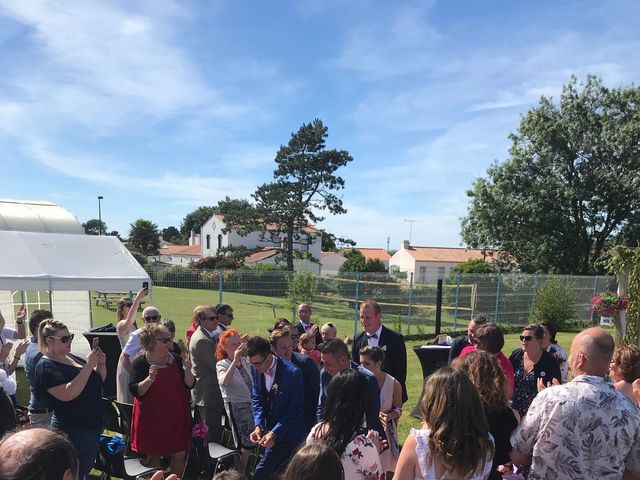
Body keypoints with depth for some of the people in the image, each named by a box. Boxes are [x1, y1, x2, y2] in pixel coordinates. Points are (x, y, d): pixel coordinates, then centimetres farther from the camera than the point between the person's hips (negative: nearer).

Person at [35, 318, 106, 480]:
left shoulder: (71, 357, 7)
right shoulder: (46, 366, -15)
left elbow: (98, 380, 14)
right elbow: (67, 394, -28)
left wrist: (101, 364, -5)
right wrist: (88, 365, -28)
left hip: (92, 428, 8)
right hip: (73, 432, -8)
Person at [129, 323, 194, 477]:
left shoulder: (176, 360, 1)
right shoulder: (140, 363, -8)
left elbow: (189, 385, 1)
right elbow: (135, 391, -15)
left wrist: (187, 371, -18)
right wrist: (149, 379, -31)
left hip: (176, 415, 3)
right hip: (152, 417, -3)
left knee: (180, 454, 6)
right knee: (153, 455, 9)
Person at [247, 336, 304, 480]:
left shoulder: (293, 373, -24)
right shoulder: (257, 370, -5)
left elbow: (295, 410, -18)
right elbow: (256, 398, 4)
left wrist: (275, 433, -24)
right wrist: (258, 425, -10)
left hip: (286, 432, -6)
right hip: (269, 427, 6)